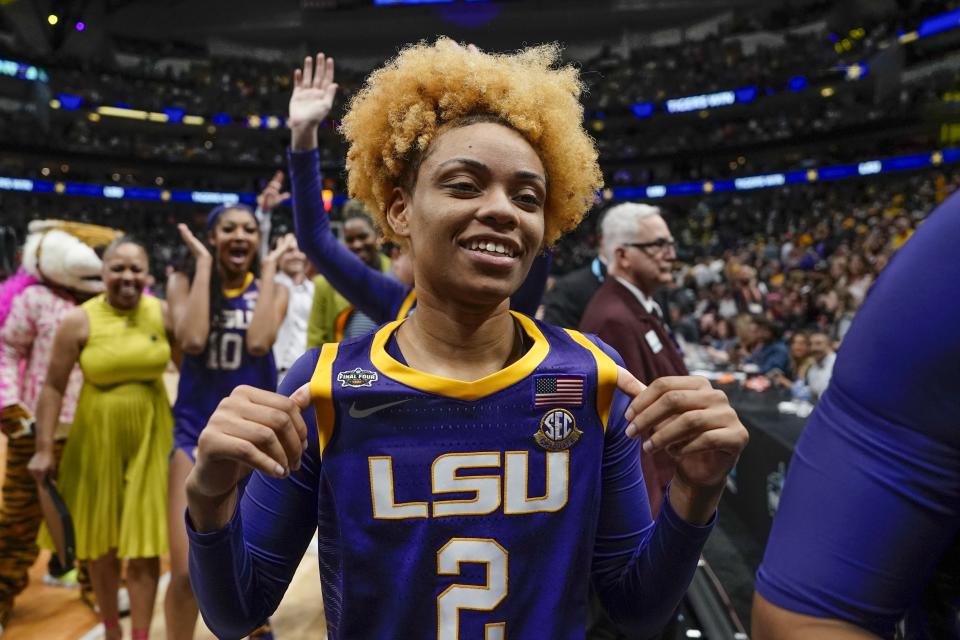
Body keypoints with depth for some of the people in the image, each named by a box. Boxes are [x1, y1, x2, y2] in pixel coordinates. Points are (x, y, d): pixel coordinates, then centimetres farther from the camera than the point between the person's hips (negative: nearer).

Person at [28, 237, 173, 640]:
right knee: (101, 542, 16)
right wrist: (44, 449, -6)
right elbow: (53, 388, -6)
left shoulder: (163, 314, -6)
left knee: (144, 544, 3)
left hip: (150, 438, 0)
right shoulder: (79, 321, -10)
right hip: (98, 438, 1)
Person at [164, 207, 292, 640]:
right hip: (196, 433, -1)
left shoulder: (274, 291, 1)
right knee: (186, 570, -5)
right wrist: (204, 264, -13)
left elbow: (258, 343, -20)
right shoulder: (184, 282, -1)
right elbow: (192, 341, -22)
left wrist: (268, 268, -12)